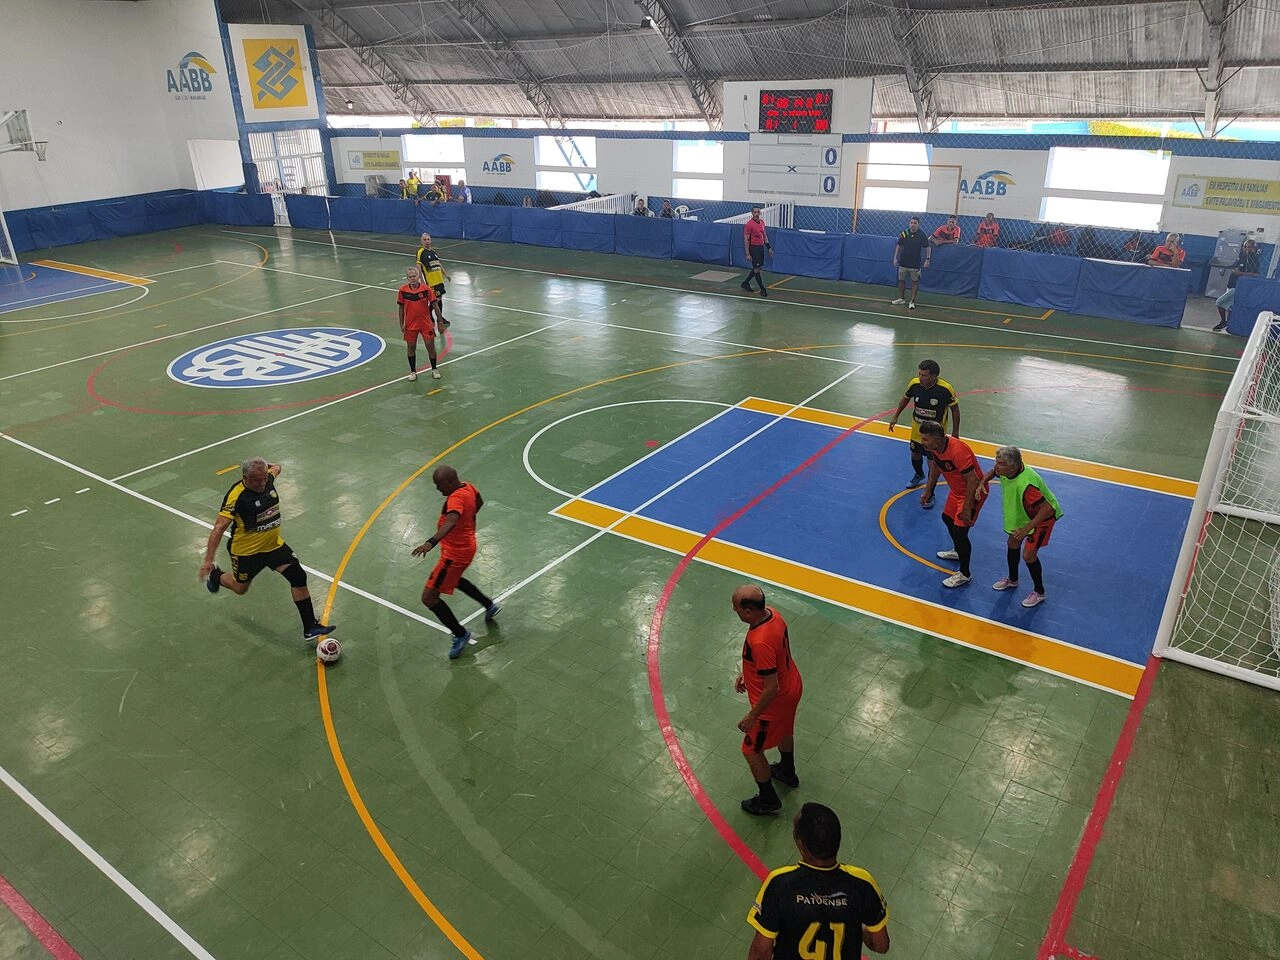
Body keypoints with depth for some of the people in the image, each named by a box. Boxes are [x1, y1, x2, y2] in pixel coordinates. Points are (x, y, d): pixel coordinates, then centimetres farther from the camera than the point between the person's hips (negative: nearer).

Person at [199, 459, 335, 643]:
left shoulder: (267, 478, -11)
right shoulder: (237, 495, -29)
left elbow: (276, 467, 15)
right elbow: (219, 527, -32)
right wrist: (208, 560, -36)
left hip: (274, 544, 5)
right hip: (246, 550, -5)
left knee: (298, 577, -9)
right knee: (240, 588, 19)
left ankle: (310, 627, -2)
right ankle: (215, 575, 53)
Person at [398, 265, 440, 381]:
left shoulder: (426, 289, -11)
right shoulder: (403, 290, -6)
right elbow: (401, 308, 3)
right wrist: (402, 324, 1)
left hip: (426, 323, -1)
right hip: (410, 324, 1)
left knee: (430, 346, 2)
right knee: (411, 347, 8)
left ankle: (434, 370, 21)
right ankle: (413, 372, 23)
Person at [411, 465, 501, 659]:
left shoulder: (456, 498, -29)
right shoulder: (468, 488, -1)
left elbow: (451, 521, -49)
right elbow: (479, 502, 21)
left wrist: (431, 542, -62)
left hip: (455, 553, -10)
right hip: (466, 545, 10)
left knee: (429, 597, -4)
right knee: (453, 579, 37)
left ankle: (460, 634, 9)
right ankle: (490, 605, 48)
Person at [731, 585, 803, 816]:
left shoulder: (760, 642, -41)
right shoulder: (772, 613, -13)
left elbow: (771, 689, -33)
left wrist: (752, 716, -19)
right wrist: (746, 673, 12)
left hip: (775, 701, -9)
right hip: (791, 686, 9)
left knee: (751, 750, 14)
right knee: (784, 730, 34)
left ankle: (768, 801, 34)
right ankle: (787, 772, 61)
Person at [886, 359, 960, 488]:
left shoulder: (945, 389, -27)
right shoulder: (914, 383, -18)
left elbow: (955, 410, -12)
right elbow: (906, 398, 5)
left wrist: (955, 432, -9)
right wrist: (896, 416, 10)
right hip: (917, 428, 4)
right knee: (915, 454, 23)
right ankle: (918, 475, 54)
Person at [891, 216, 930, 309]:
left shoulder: (922, 235, -6)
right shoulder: (904, 234, 1)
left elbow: (928, 248, -3)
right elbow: (898, 247, 10)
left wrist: (927, 259, -14)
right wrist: (895, 258, 3)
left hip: (915, 264, -3)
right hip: (903, 263, 3)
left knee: (915, 282, 0)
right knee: (901, 280, 10)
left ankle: (912, 301, 6)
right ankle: (901, 298, 25)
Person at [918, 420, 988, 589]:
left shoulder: (957, 452, -38)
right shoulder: (934, 447, -11)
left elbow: (973, 480, -32)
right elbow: (935, 466, 10)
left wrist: (967, 508, -27)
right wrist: (928, 490, 15)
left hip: (973, 492, -9)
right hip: (956, 489, 9)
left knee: (959, 531, -9)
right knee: (947, 518, 26)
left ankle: (964, 574, 7)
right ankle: (958, 551, 52)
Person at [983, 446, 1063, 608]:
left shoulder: (1025, 485, -44)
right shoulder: (1004, 470, -20)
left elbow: (1047, 509, -42)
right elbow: (993, 472, 7)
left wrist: (1026, 529, -40)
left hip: (1043, 516, -8)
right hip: (1023, 513, 8)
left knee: (1029, 554, -7)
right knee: (1013, 543, 18)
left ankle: (1039, 593, 15)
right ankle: (1012, 580, 41)